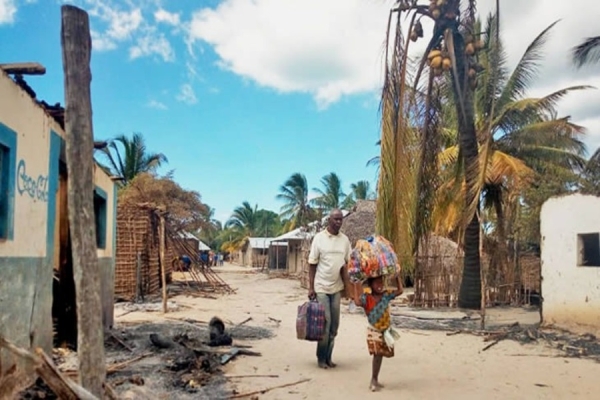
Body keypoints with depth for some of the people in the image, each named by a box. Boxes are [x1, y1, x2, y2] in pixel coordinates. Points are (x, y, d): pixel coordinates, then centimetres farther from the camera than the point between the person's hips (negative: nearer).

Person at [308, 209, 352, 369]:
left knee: (334, 324, 7)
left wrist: (348, 285, 1)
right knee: (325, 322, -4)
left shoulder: (345, 239, 5)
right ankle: (321, 358, 11)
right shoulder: (319, 238, -6)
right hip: (321, 287, -4)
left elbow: (347, 264, 9)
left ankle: (328, 357, 19)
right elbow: (312, 264, -5)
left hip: (337, 288, 4)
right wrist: (311, 287, -8)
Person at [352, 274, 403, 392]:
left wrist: (397, 277, -1)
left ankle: (374, 380, 27)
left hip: (386, 330, 5)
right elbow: (357, 302, -33)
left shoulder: (386, 295, -2)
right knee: (378, 354, -10)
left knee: (380, 354, 12)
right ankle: (373, 380, 6)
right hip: (374, 331, -5)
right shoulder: (366, 298, -14)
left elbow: (400, 291, -2)